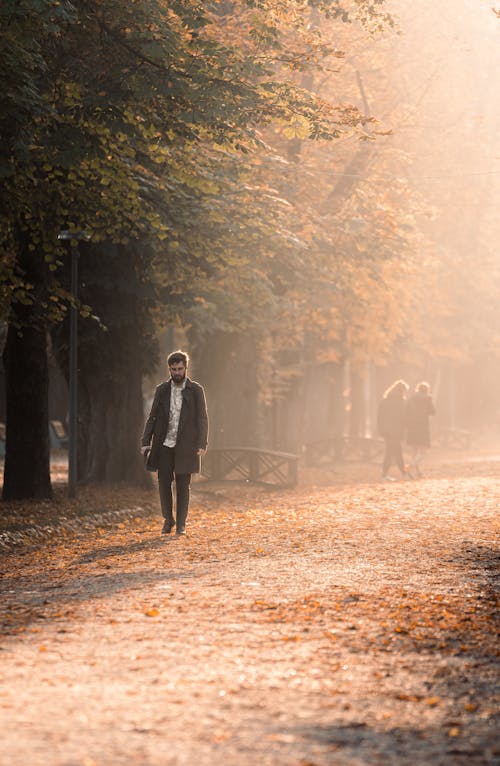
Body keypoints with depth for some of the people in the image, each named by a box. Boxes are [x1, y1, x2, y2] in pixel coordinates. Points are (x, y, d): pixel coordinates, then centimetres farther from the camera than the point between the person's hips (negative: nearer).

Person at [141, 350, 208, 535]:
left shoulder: (196, 390, 0)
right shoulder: (162, 390, 6)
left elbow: (202, 419, -2)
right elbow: (153, 417, 7)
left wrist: (202, 444, -13)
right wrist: (146, 442, -3)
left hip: (184, 447, -2)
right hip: (164, 445, 2)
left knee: (183, 486, 2)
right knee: (164, 483, 0)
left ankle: (181, 523, 11)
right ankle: (168, 520, 17)